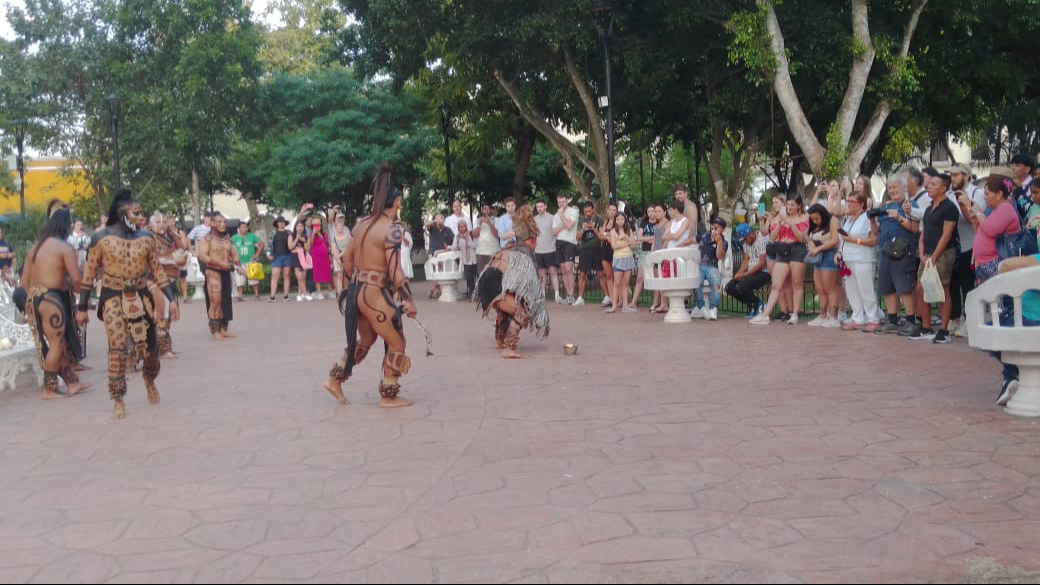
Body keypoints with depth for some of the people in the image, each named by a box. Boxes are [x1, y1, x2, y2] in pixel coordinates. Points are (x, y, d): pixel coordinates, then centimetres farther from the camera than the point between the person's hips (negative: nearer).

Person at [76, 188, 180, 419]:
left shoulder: (146, 238, 0)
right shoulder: (101, 238, -8)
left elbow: (157, 271, 6)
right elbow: (89, 274, -2)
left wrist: (171, 299, 0)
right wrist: (82, 307, -1)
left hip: (140, 297, 3)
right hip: (113, 299, -3)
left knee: (150, 347, 7)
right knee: (118, 349, -10)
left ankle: (150, 382, 38)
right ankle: (119, 401, 0)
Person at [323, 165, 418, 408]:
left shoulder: (361, 224, 7)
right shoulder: (392, 229, -17)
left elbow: (347, 260, 14)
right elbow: (395, 273, -20)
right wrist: (409, 301, -12)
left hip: (357, 290, 8)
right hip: (376, 294, -8)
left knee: (364, 339, 27)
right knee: (397, 344, 9)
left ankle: (335, 379, 30)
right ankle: (389, 396, 15)